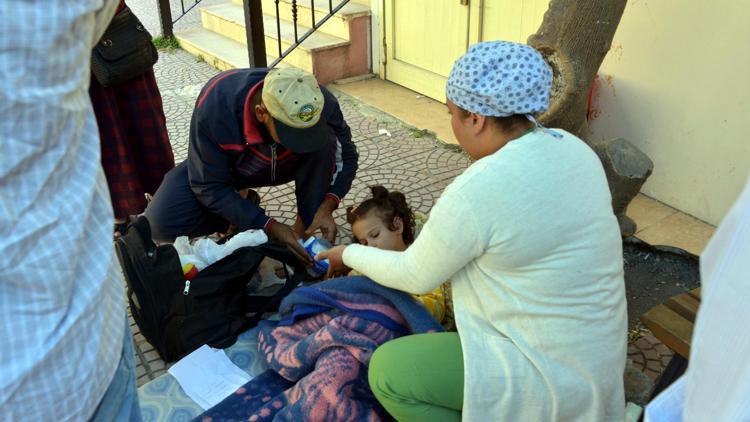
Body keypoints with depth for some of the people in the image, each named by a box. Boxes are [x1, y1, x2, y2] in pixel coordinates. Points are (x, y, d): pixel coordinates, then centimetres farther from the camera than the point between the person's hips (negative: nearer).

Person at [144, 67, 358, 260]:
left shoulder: (319, 102, -32)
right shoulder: (214, 106, -37)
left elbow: (346, 156, -14)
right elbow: (208, 186, -27)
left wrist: (327, 206, -31)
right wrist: (270, 226, -34)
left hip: (287, 164, 1)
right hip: (227, 166, 0)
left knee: (324, 142, -32)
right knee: (161, 222, -21)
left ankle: (305, 225, -14)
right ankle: (240, 214, 3)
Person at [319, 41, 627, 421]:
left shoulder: (476, 191, -28)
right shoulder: (570, 147, -3)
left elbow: (415, 277, -12)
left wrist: (350, 254, 5)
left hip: (554, 371, -9)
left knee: (387, 371, -2)